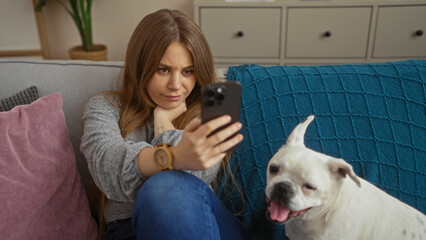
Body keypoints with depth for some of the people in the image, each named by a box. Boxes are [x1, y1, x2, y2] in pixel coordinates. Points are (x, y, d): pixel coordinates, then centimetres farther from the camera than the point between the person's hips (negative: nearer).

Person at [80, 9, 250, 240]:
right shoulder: (105, 108, 8)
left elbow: (194, 178, -7)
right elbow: (107, 162, -15)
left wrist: (163, 119, 1)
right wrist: (173, 157, -34)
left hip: (197, 220, 0)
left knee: (167, 189, -33)